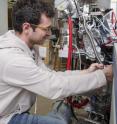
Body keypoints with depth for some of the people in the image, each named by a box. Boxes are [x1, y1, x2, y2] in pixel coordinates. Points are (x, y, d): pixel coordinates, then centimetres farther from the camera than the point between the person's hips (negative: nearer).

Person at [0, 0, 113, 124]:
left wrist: (86, 72, -7)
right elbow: (56, 87, -30)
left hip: (18, 112, 9)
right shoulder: (12, 58, -31)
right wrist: (103, 75, -21)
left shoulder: (30, 47, 1)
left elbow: (50, 76, 0)